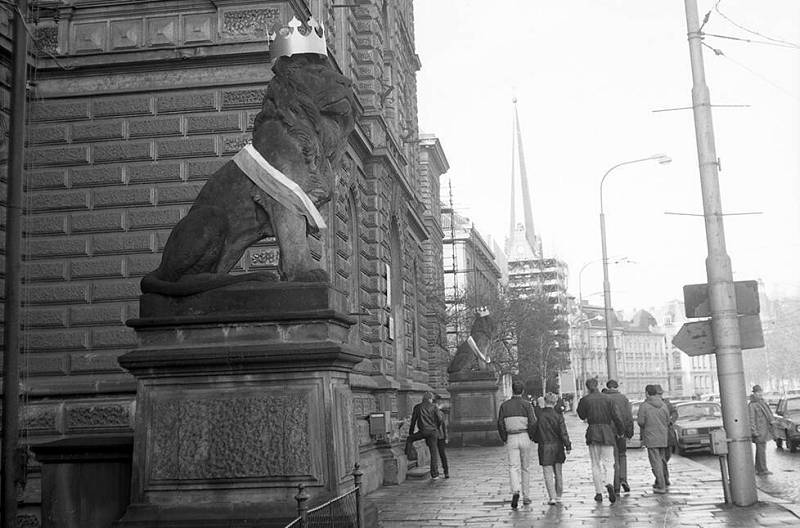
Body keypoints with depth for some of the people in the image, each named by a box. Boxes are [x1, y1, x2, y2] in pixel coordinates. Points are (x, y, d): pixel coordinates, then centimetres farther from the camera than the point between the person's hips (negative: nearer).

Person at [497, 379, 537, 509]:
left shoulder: (504, 405, 2)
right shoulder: (527, 404, -4)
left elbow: (500, 424, 0)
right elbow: (533, 423, -10)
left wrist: (505, 440, 9)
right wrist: (531, 437, 4)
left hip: (511, 439, 0)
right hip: (525, 437, 0)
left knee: (513, 467, -2)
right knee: (525, 468, 12)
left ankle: (515, 491, -27)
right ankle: (526, 497, 17)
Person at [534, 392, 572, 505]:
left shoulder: (538, 415, -8)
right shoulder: (558, 415, -6)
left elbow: (534, 433, -1)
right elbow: (563, 433, -6)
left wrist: (537, 440, 17)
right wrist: (568, 446, 1)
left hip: (544, 447, -2)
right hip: (557, 446, 2)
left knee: (548, 474, 0)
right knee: (558, 473, 14)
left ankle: (552, 497, -7)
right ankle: (558, 497, 19)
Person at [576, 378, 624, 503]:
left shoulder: (585, 400, -3)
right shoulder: (607, 398, 1)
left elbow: (581, 416, 7)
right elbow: (616, 416, 0)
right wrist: (620, 430, 10)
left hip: (592, 433, 0)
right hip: (607, 432, 0)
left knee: (596, 464, 8)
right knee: (608, 462, 5)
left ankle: (598, 493, 7)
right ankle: (609, 484, -23)